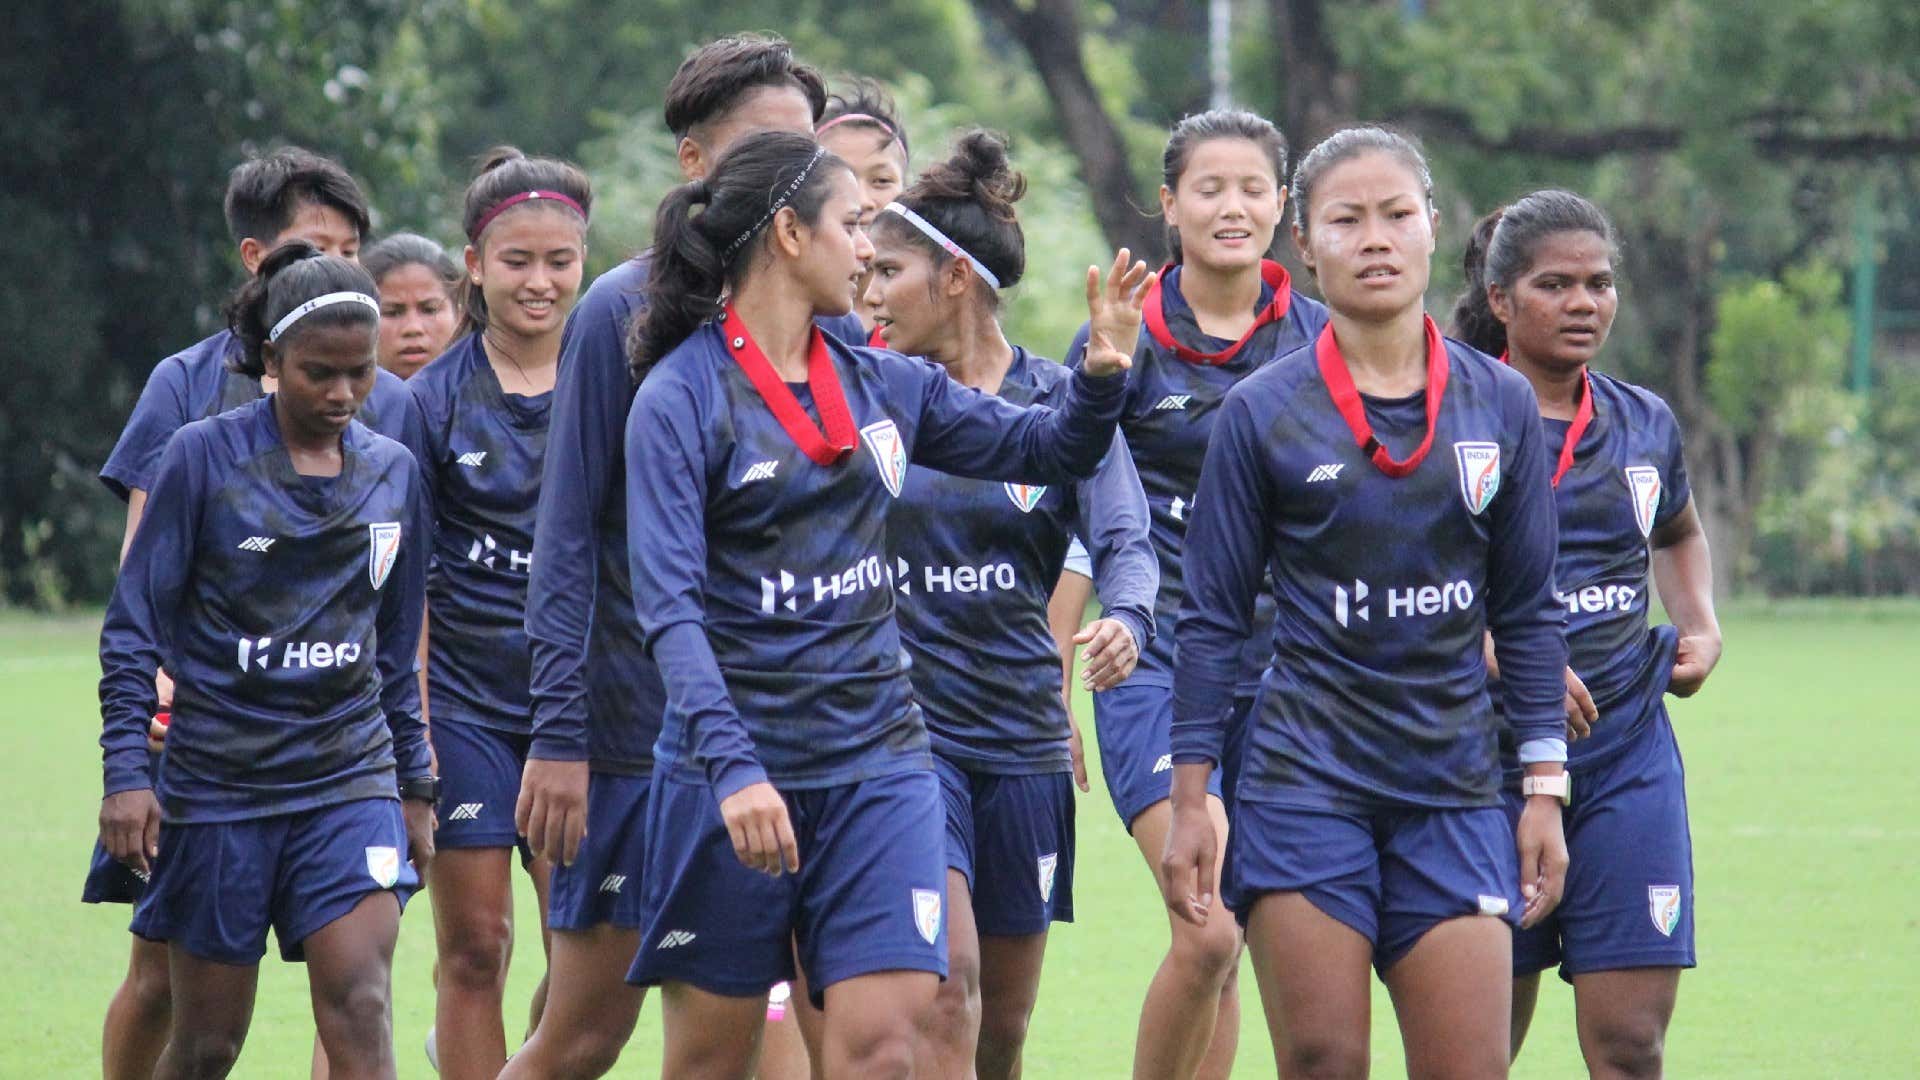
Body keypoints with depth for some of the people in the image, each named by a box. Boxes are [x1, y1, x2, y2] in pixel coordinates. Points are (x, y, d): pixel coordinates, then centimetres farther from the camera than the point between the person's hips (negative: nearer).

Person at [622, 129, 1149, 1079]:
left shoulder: (883, 386, 10)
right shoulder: (681, 396, -8)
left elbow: (1049, 450, 19)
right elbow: (669, 606, -16)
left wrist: (1103, 371, -3)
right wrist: (732, 767, -27)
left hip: (877, 762, 4)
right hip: (734, 766, -4)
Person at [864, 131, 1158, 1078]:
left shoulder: (1061, 399, 1)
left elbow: (1123, 537, -6)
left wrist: (1126, 619, -27)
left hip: (1022, 735, 2)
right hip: (904, 725, -2)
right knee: (946, 981, -20)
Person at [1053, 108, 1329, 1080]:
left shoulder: (1320, 341, 6)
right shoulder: (1126, 342, -2)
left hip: (1282, 671, 3)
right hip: (1159, 664, -3)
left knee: (1219, 946, 6)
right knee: (1207, 934, -19)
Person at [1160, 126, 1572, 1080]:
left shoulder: (1500, 403, 6)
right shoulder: (1263, 412, 0)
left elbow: (1528, 609, 11)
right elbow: (1211, 617, 4)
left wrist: (1546, 787, 7)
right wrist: (1188, 801, 0)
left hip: (1454, 787, 2)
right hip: (1305, 784, -2)